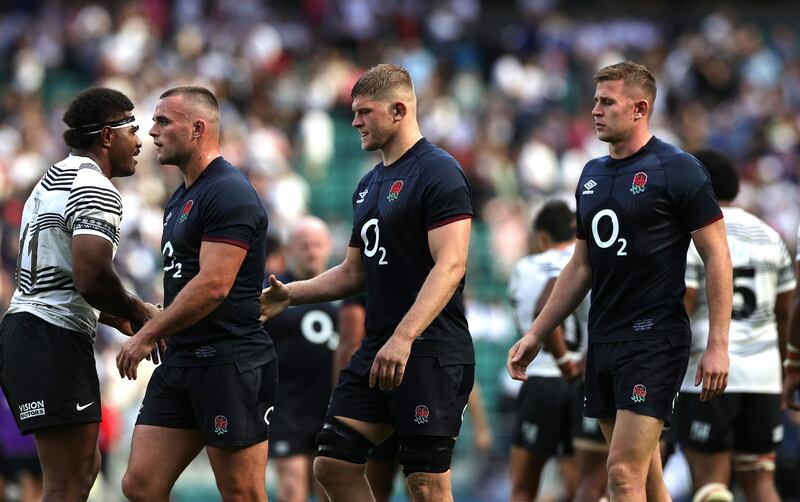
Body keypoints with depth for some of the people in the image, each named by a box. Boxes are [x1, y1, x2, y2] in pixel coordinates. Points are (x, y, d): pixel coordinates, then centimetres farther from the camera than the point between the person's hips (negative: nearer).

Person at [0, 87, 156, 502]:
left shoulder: (55, 180, 19)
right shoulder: (95, 189, -13)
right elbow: (90, 278, -26)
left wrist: (111, 316, 17)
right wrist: (136, 312, -8)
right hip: (54, 339, -10)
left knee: (84, 468, 16)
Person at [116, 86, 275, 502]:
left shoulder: (229, 194, -13)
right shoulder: (181, 198, 20)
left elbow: (213, 285, -20)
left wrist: (147, 335, -16)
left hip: (229, 361, -10)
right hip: (181, 359, 10)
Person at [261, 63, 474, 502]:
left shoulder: (438, 173, -11)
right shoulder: (370, 185, 18)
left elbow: (450, 265, -20)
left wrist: (403, 338, -29)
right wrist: (289, 294, 13)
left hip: (430, 354, -9)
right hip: (377, 350, 9)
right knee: (333, 463, 5)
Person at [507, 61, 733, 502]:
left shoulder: (677, 170, -8)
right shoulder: (593, 175, 14)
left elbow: (717, 257, -9)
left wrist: (717, 345, -15)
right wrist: (535, 335, 18)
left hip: (655, 338, -8)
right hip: (603, 341, 8)